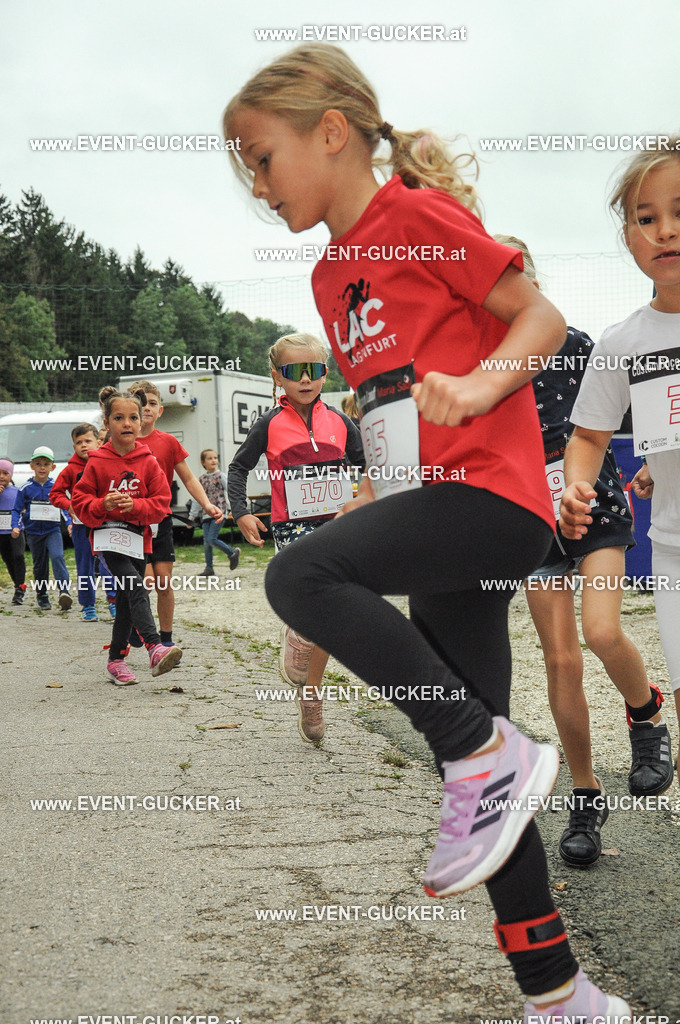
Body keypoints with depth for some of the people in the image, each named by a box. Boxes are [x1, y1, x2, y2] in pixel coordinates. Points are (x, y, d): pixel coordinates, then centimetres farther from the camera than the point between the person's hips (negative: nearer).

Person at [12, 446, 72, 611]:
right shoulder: (26, 488, -1)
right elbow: (17, 510, 2)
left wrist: (70, 523, -1)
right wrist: (16, 526, -11)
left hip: (53, 531, -1)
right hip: (34, 533, 1)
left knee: (57, 557, -23)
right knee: (39, 565, 9)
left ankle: (64, 591, -32)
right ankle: (42, 596, 25)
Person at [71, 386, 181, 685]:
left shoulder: (148, 462, 3)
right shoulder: (97, 462, -2)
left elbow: (161, 501, 1)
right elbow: (79, 499, 1)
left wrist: (136, 506, -16)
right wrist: (102, 505, -18)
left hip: (138, 537, 4)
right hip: (108, 534, -4)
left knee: (126, 601, 10)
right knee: (136, 588, -24)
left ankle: (115, 661, 21)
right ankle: (154, 648, -35)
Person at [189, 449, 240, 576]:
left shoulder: (221, 476, -1)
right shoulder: (201, 479, 12)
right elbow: (196, 499, 18)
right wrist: (192, 516, 19)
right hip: (206, 513, 5)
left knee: (211, 539, -15)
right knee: (206, 542, 3)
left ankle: (233, 553, 4)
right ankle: (209, 568, 12)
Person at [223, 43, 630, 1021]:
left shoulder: (415, 213, -4)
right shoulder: (331, 275, 20)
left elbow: (544, 317, -6)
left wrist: (480, 386, -22)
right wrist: (365, 505, 10)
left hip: (493, 492, -9)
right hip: (440, 507, 9)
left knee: (299, 576, -26)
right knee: (470, 758, 6)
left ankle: (490, 756, -15)